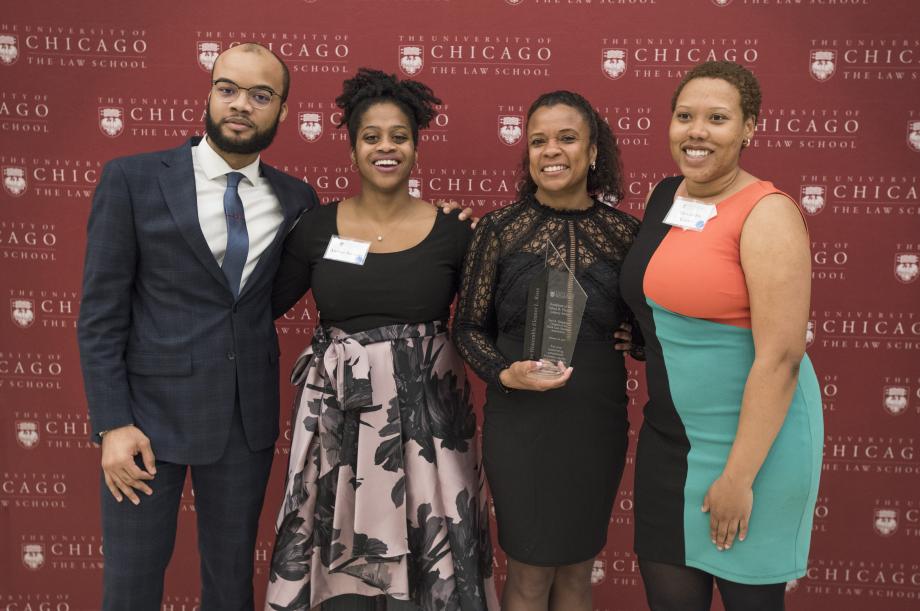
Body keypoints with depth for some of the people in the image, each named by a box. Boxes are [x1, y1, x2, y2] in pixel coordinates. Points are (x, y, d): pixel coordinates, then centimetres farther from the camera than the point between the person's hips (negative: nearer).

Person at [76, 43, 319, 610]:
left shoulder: (296, 198, 3)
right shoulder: (133, 179, -5)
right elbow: (101, 312, -5)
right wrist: (112, 423, -12)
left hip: (249, 415, 3)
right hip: (151, 408, -2)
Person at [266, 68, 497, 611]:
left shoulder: (451, 233, -2)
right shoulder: (318, 227, 1)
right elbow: (267, 303, 7)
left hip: (426, 417, -1)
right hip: (339, 417, 1)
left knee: (420, 555, 7)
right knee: (342, 553, 9)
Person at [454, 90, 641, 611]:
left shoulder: (624, 232, 0)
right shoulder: (500, 228, -5)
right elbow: (470, 327, 0)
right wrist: (505, 374, -16)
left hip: (598, 422, 2)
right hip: (520, 421, -2)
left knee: (578, 568, 16)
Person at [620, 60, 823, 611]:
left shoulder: (767, 214, -16)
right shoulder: (664, 197, 5)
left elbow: (781, 356, -20)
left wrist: (739, 476, -18)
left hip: (754, 439, -6)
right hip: (669, 436, 6)